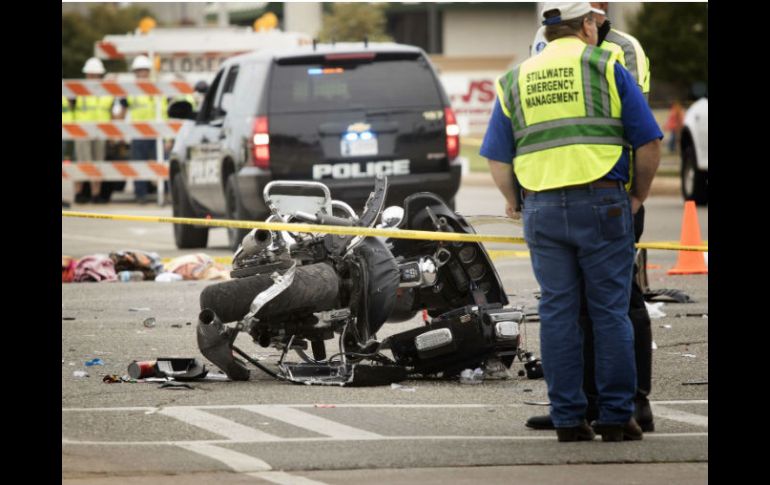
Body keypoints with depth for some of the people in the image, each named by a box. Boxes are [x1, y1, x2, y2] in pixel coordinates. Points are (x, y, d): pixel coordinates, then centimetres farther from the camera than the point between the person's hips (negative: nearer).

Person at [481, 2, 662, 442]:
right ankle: (616, 417, 1)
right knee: (610, 313, 1)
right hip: (601, 202, -3)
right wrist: (639, 196, 14)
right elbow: (649, 143, 0)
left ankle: (568, 419, 5)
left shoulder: (515, 80, 13)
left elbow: (497, 159, 11)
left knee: (558, 314, 6)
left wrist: (513, 200, 27)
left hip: (542, 209, 3)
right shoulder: (606, 68, 3)